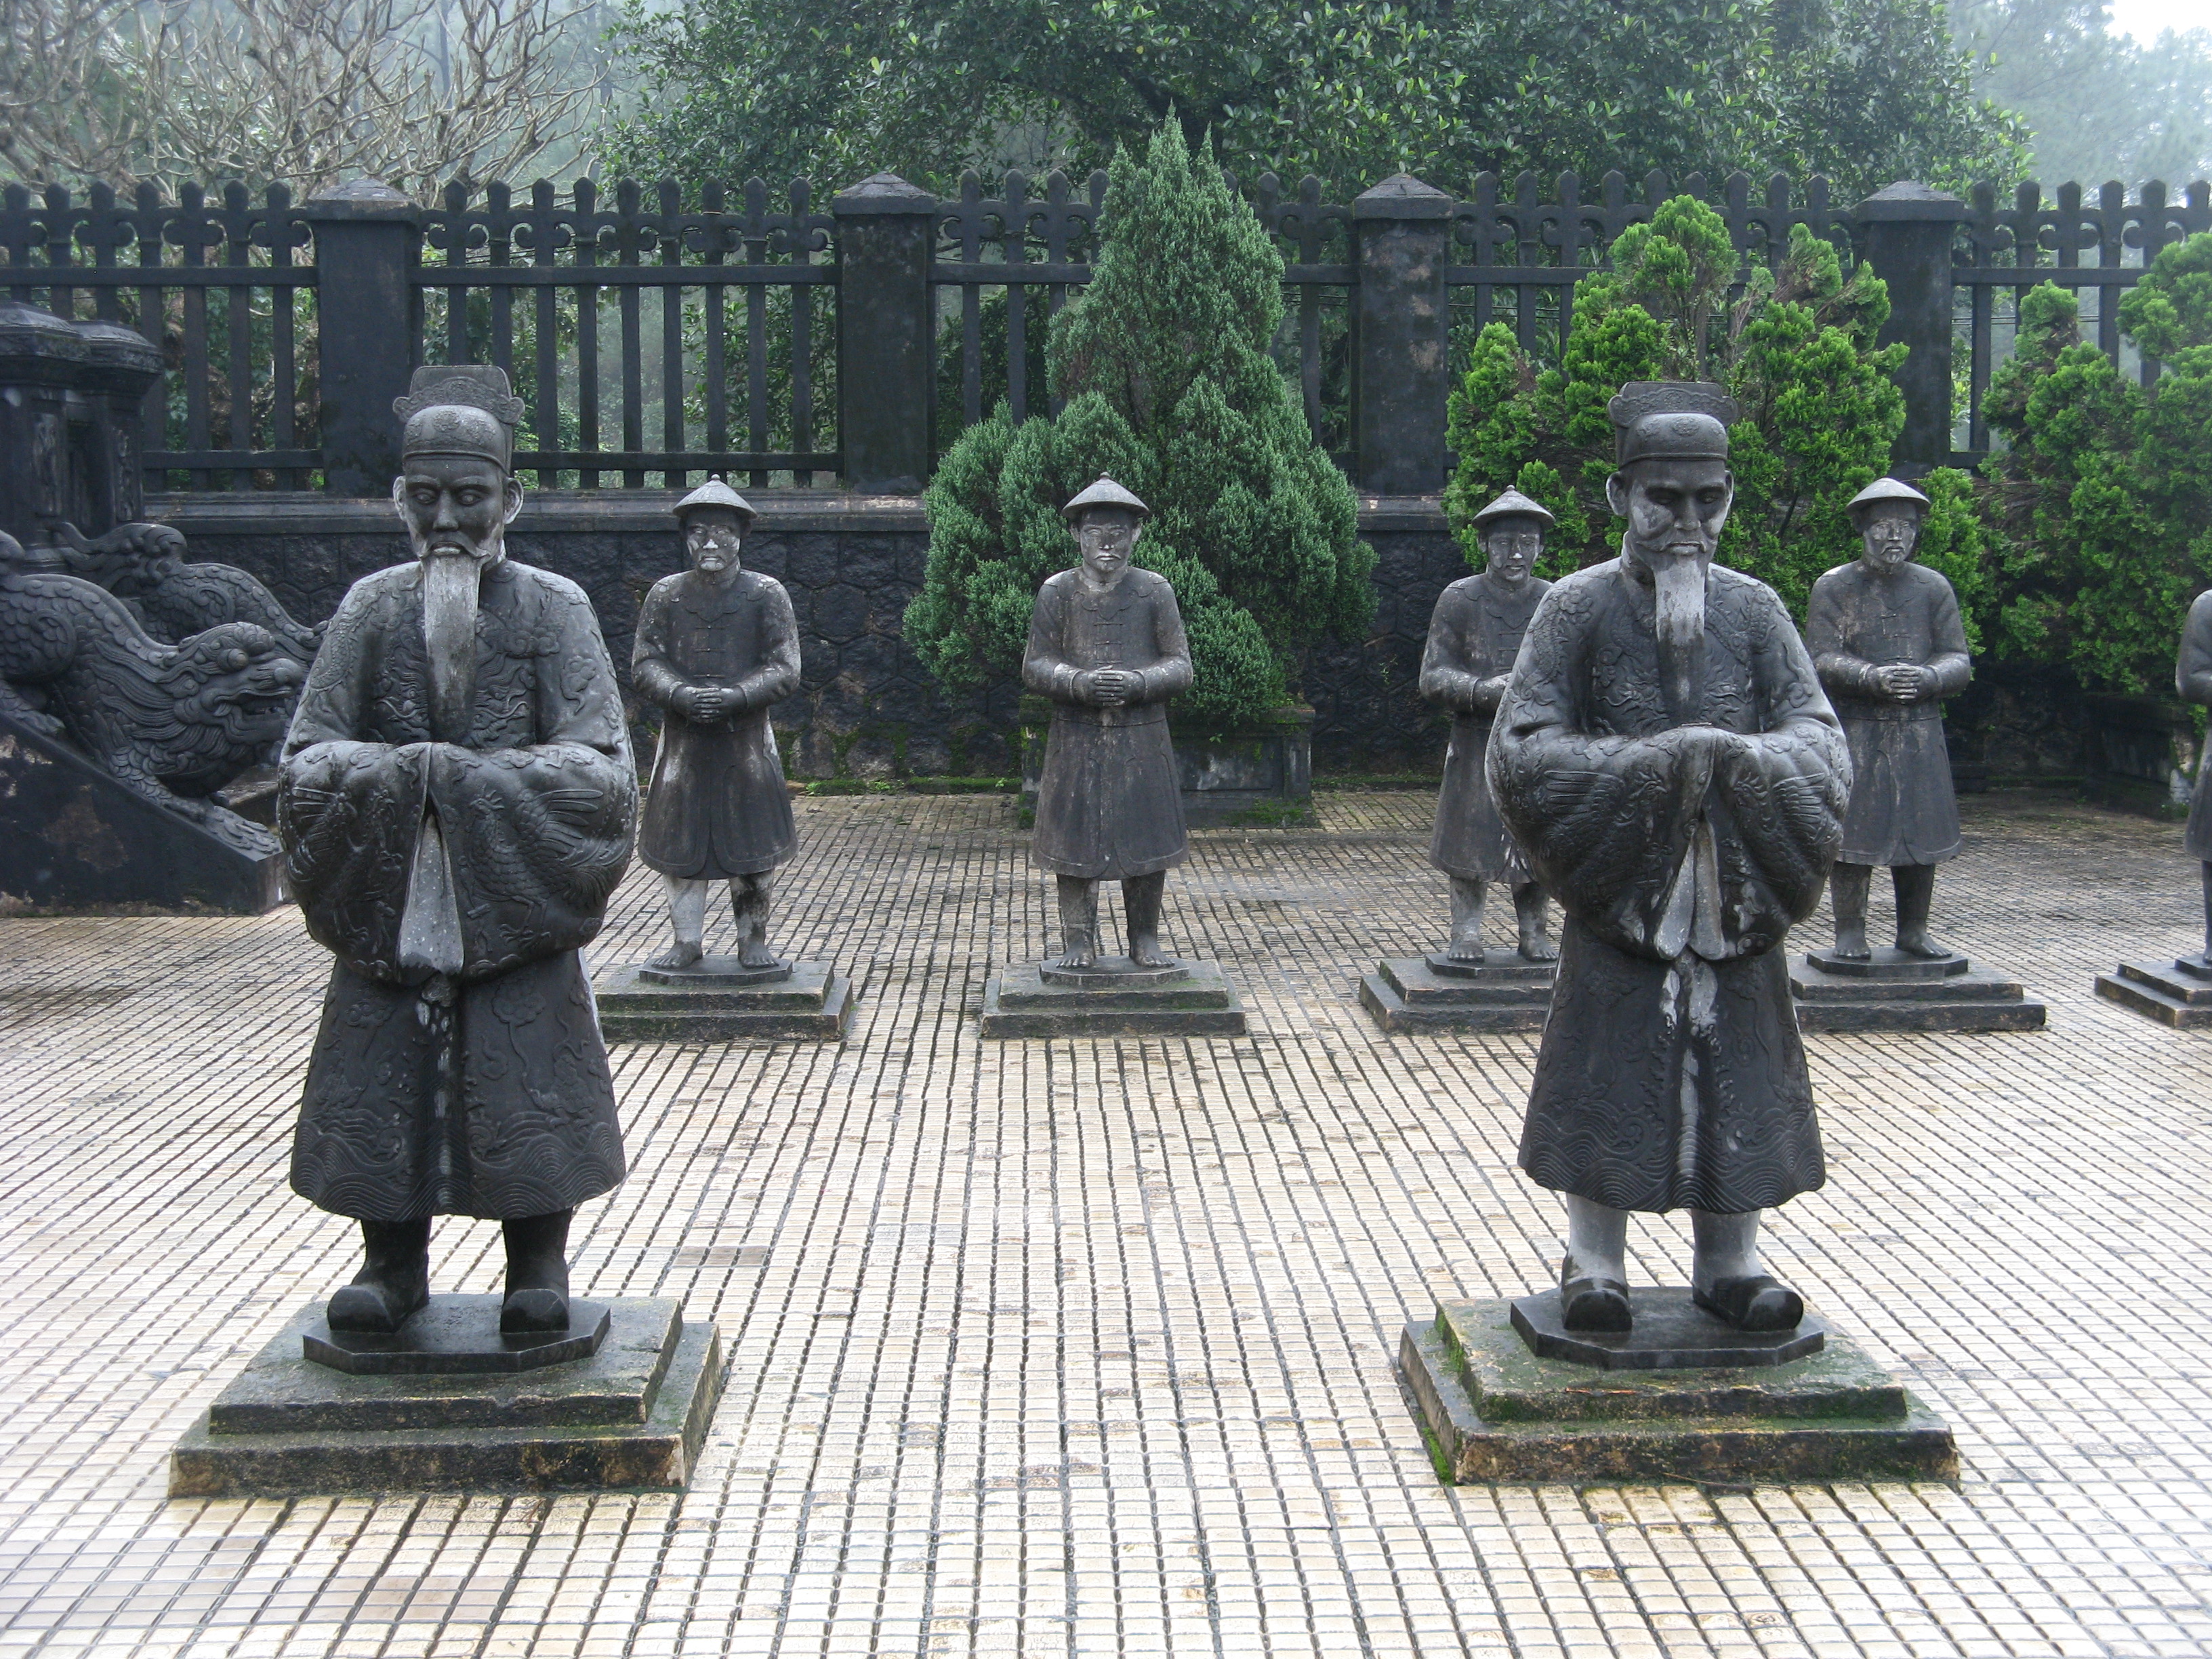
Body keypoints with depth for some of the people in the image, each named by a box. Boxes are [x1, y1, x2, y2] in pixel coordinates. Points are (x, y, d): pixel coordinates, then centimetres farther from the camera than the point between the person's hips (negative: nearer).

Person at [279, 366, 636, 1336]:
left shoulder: (552, 609, 0)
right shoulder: (372, 609, 5)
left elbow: (599, 773, -9)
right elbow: (307, 762, 1)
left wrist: (455, 776, -18)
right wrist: (397, 780, -18)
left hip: (519, 903, -2)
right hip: (389, 903, 2)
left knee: (530, 1076, 1)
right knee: (386, 1076, 4)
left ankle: (538, 1265, 16)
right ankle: (394, 1263, 19)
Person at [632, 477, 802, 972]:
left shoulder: (766, 594, 1)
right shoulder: (666, 595, 5)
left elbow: (784, 670, -5)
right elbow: (645, 665, 0)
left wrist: (733, 697, -19)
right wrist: (682, 694, -20)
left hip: (747, 742, -1)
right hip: (683, 740, 1)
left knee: (752, 845, 3)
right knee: (679, 842, 5)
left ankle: (753, 940, 16)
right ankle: (688, 939, 18)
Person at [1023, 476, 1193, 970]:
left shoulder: (1154, 591, 2)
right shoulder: (1058, 592, 1)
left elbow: (1180, 667, 1)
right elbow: (1035, 666, 0)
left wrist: (1138, 682, -18)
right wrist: (1080, 682, -18)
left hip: (1142, 739, 0)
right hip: (1076, 738, 0)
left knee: (1148, 840, 5)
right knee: (1074, 840, 2)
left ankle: (1145, 940, 19)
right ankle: (1079, 944, 13)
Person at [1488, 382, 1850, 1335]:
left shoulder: (1753, 611, 4)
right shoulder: (1578, 609, -3)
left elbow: (1822, 747, -2)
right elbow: (1520, 754, -10)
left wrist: (1731, 755, -21)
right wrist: (1651, 764, -17)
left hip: (1734, 891, 2)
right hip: (1618, 889, -2)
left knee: (1733, 1072, 7)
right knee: (1609, 1071, 3)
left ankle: (1729, 1262, 20)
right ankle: (1595, 1264, 16)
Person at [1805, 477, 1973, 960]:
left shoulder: (1934, 588, 10)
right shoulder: (1833, 588, 1)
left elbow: (1958, 662, 5)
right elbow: (1820, 660, -7)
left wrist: (1927, 677, -17)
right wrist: (1872, 677, -24)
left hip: (1920, 732, 3)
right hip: (1854, 731, -3)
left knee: (1921, 832, 5)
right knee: (1853, 833, -4)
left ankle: (1913, 930, 17)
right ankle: (1849, 933, 5)